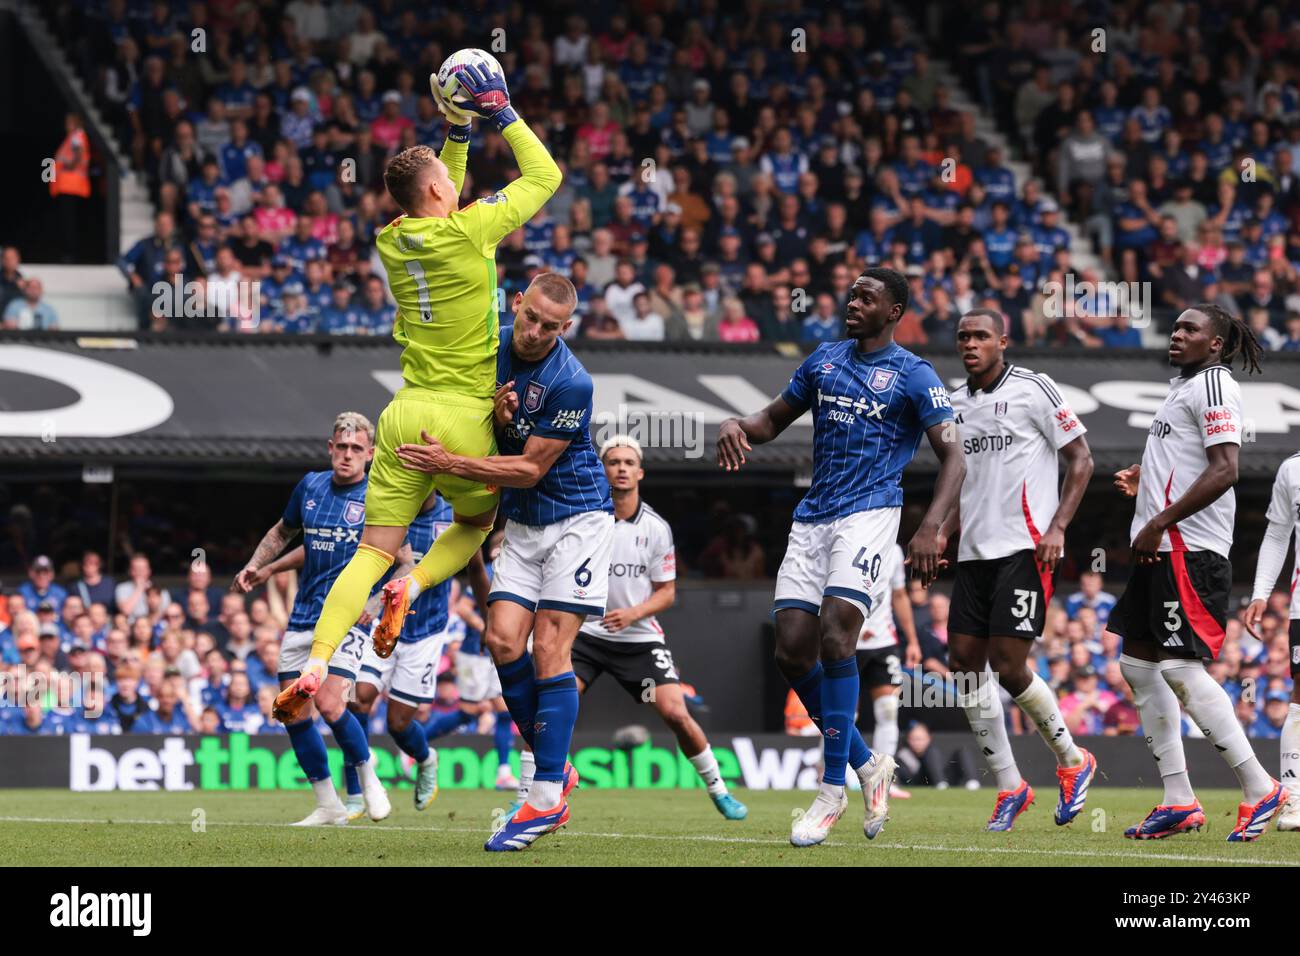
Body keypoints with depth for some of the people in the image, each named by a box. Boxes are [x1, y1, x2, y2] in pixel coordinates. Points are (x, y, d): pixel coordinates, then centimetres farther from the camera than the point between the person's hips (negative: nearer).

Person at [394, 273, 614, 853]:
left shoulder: (571, 384, -23)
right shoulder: (491, 347, -3)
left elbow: (531, 468, -19)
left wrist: (451, 463, -23)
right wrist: (496, 415, -17)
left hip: (577, 516, -6)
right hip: (523, 522, 6)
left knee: (550, 648, -13)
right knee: (503, 641, -7)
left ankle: (546, 798, -11)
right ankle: (556, 769, 8)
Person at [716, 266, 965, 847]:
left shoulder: (914, 376, -2)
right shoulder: (825, 359, 15)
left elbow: (952, 456, -6)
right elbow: (774, 419, 24)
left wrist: (931, 528, -21)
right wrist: (736, 425, 0)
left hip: (868, 515, -6)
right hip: (812, 518, 6)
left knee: (834, 638, -21)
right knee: (792, 651, -3)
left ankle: (833, 790, -13)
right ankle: (867, 764, 15)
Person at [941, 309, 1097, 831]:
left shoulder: (1032, 389, -5)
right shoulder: (954, 403, 14)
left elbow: (1081, 460, -4)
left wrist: (1058, 527, -14)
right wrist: (942, 533, 10)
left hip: (1025, 548, -7)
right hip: (975, 552, 7)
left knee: (1008, 665, -13)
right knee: (964, 660, -1)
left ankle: (1073, 762, 10)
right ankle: (1009, 788, 9)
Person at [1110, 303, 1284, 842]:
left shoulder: (1213, 384, -9)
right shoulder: (1183, 387, 21)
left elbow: (1224, 470, -20)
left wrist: (1159, 523, -21)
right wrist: (1144, 479, 18)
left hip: (1189, 549, -11)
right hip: (1160, 551, 11)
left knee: (1180, 668, -15)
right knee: (1138, 662, 10)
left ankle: (1259, 790, -10)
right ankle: (1178, 802, 11)